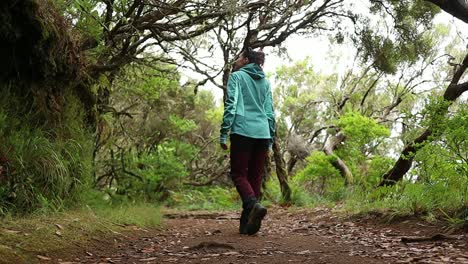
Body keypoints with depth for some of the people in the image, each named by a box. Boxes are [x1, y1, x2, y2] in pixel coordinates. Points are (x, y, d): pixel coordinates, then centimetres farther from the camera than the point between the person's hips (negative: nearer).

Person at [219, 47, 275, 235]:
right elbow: (270, 112, 17)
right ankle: (248, 223, 6)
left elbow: (231, 105, -7)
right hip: (262, 133, 5)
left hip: (242, 131, -5)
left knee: (239, 174, 1)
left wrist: (224, 133, -8)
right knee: (255, 176, 8)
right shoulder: (265, 82, 20)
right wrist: (270, 140, 20)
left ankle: (253, 205, -25)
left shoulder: (237, 76, 4)